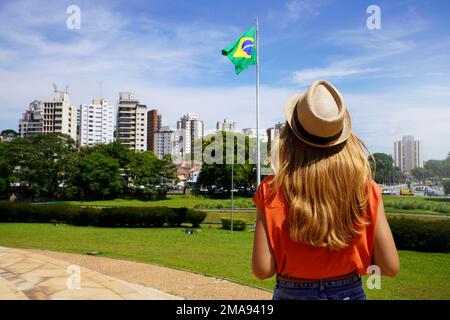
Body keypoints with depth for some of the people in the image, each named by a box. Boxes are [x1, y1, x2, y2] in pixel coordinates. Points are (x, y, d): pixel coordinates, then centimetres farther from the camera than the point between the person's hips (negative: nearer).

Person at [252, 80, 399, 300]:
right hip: (351, 292, 2)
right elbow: (390, 267, -10)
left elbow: (262, 269, -18)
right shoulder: (365, 187, -14)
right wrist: (350, 258, 6)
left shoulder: (273, 191, -19)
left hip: (292, 293, -1)